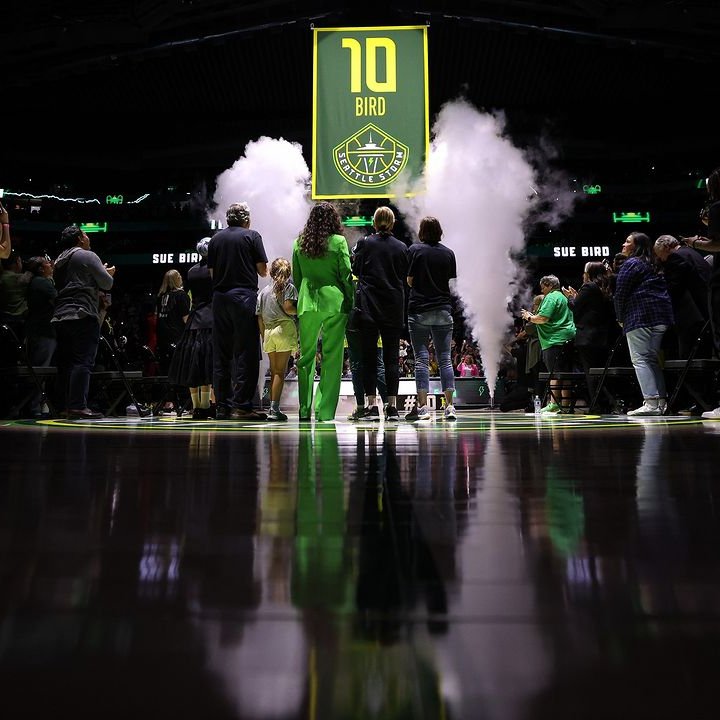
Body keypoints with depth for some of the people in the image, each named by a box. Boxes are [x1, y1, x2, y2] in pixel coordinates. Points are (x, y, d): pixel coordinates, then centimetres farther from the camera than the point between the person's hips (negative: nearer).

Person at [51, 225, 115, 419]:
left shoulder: (59, 261, 23)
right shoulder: (87, 256, -1)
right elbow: (107, 284, -4)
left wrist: (102, 272, 28)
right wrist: (109, 273, 17)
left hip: (60, 316, 8)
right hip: (83, 315, -8)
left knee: (65, 363, 10)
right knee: (83, 361, -11)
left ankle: (64, 406, 12)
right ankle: (77, 406, -18)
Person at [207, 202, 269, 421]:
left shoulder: (216, 238, 12)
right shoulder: (252, 236, 1)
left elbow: (212, 273, 13)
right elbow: (263, 271, 0)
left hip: (220, 298, 5)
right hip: (244, 297, -4)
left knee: (221, 354, 8)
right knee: (245, 353, -3)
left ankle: (222, 406, 10)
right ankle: (241, 405, -7)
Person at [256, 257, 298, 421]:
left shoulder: (264, 291, 16)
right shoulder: (288, 287, 2)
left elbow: (259, 317, 14)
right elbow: (288, 307, -13)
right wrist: (298, 312, 6)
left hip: (268, 332, 5)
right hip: (284, 329, -5)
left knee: (274, 372, 12)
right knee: (280, 372, -5)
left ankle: (272, 409, 12)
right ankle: (274, 409, -11)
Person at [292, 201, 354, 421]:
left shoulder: (299, 243, 6)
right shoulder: (338, 242, -4)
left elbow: (296, 277, 11)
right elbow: (346, 275, -3)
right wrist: (351, 302, 6)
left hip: (307, 304, 3)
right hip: (334, 303, -3)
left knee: (306, 355, 11)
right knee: (332, 357, 2)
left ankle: (304, 409, 14)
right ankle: (325, 411, 3)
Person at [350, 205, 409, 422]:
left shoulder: (364, 244, -3)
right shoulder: (401, 247, 3)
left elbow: (355, 270, 7)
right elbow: (405, 277, 9)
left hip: (368, 307, -2)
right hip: (393, 308, 2)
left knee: (369, 357, 2)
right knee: (392, 357, 5)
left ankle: (372, 405, -1)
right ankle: (392, 406, 4)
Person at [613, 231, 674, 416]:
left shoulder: (630, 264, -2)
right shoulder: (651, 266, 25)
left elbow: (620, 293, -8)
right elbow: (662, 289, 23)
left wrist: (620, 318, 2)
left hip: (640, 316, -9)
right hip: (662, 316, 9)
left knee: (640, 359, -11)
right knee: (653, 359, 11)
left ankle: (651, 402, -19)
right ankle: (661, 401, 9)